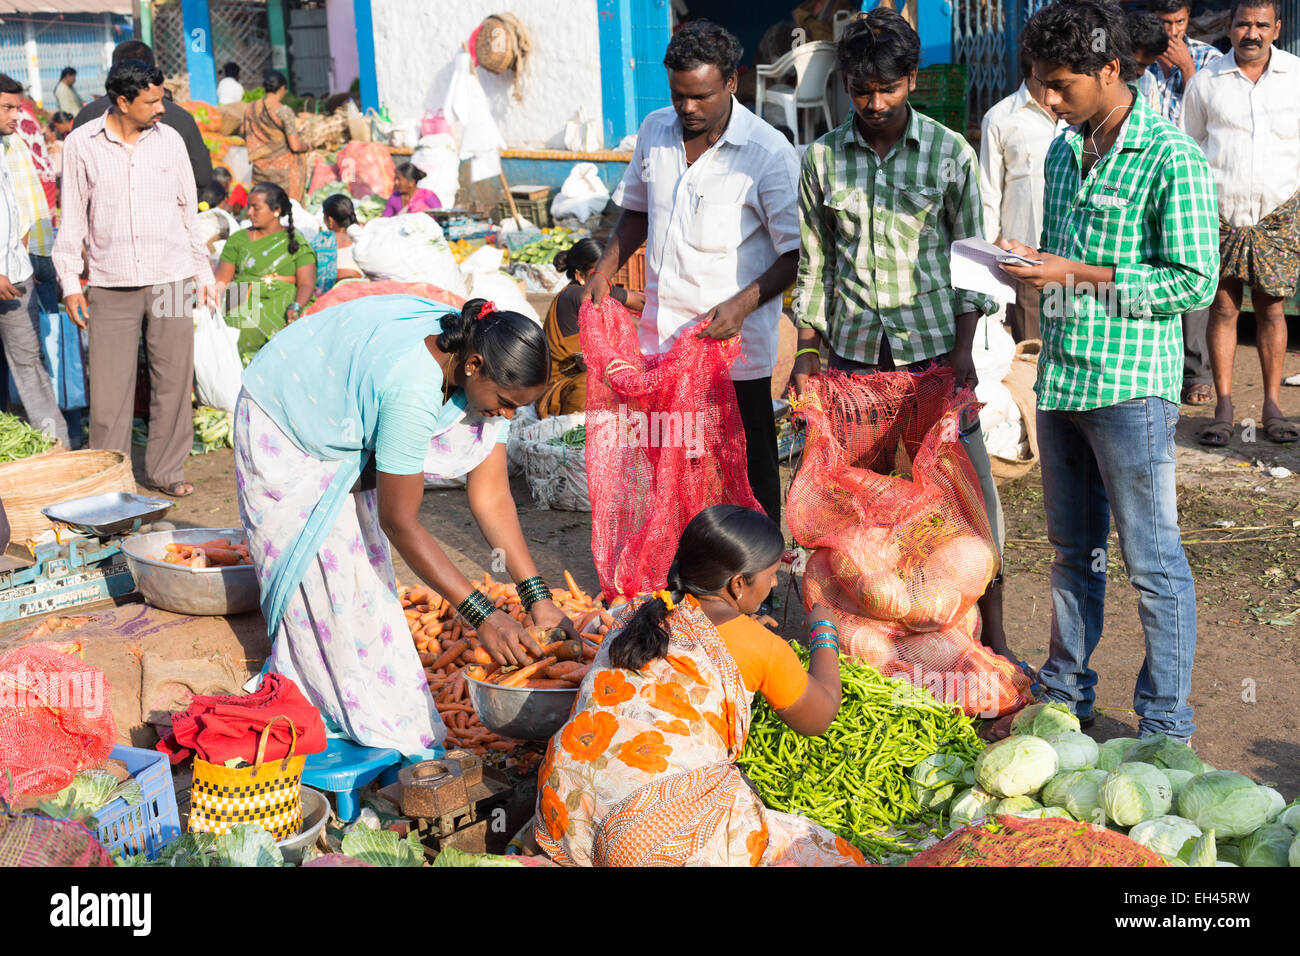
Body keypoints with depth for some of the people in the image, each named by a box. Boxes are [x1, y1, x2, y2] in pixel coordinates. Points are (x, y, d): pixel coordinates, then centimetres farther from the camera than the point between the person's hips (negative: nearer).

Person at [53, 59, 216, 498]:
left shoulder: (170, 140, 5)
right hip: (111, 285, -1)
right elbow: (73, 215, 5)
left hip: (171, 278, 2)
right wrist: (70, 282, 2)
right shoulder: (81, 144, 0)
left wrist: (203, 272, 12)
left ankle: (166, 469, 18)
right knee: (109, 385, 0)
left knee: (173, 380, 4)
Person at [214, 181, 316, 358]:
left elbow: (307, 283, 1)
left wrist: (296, 307, -19)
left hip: (280, 303, -3)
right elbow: (222, 280, 13)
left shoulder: (296, 243, 11)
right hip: (241, 301, 3)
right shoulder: (238, 239, 20)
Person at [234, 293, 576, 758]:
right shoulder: (413, 389, -43)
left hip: (343, 432, 8)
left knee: (365, 563, 7)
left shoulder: (485, 377, -19)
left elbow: (491, 495, -14)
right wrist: (482, 615, -35)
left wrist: (538, 598, -18)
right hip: (283, 428, -8)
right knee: (326, 574, -7)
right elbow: (399, 522, -35)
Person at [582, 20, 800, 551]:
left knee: (748, 468, 5)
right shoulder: (654, 131, 5)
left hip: (734, 344, -5)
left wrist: (743, 303, -23)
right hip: (661, 335, 5)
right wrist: (605, 270, 7)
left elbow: (798, 253, -11)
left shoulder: (769, 152, -12)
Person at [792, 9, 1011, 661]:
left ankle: (992, 637, 10)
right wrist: (807, 352, 4)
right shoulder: (824, 158, 5)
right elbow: (814, 263, 10)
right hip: (852, 351, 2)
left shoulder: (950, 153, 0)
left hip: (933, 346, -1)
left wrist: (963, 351, -7)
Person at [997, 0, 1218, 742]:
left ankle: (1167, 726, 15)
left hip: (1132, 384, -7)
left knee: (1153, 558, 2)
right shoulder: (1064, 152, 11)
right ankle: (1067, 693, 32)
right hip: (1061, 376, 7)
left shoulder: (1172, 159, -12)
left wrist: (1077, 275, -17)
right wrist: (1033, 265, 0)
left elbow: (1196, 283, -14)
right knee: (1073, 549, 17)